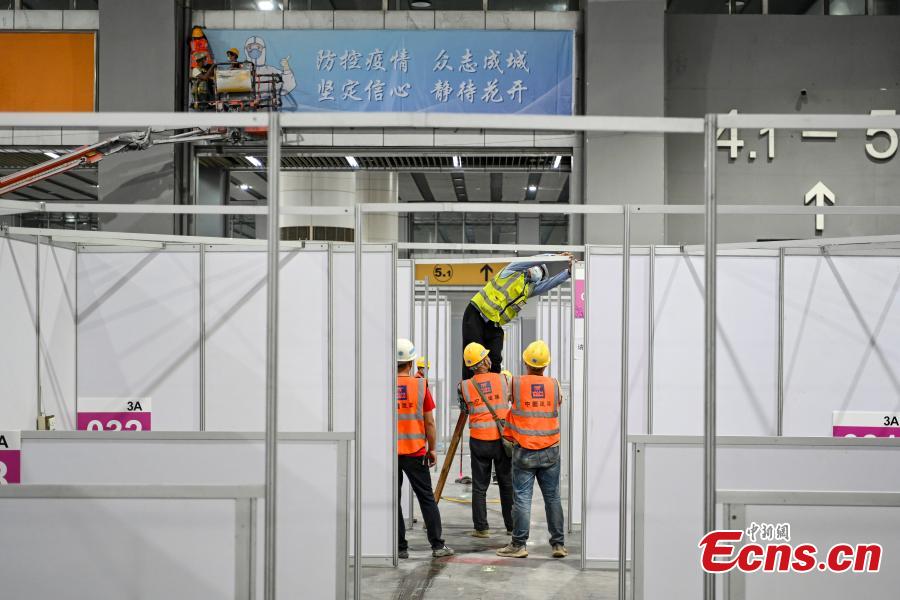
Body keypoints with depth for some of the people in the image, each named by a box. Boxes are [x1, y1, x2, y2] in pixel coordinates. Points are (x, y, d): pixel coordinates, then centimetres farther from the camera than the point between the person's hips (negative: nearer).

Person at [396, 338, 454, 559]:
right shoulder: (420, 385, -4)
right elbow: (429, 422, -1)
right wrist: (432, 448, 11)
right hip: (415, 451, 0)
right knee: (426, 498, 9)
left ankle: (400, 547, 8)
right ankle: (437, 545, 9)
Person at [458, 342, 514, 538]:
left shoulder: (464, 386, -3)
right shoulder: (503, 379, -3)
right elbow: (512, 399, 13)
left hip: (479, 440, 0)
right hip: (501, 439, 0)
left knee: (479, 486, 6)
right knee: (507, 484, 10)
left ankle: (481, 527, 6)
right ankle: (512, 526, 16)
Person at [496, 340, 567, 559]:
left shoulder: (515, 383, -7)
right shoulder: (555, 385, -1)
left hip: (524, 452, -2)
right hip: (550, 451, 2)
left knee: (522, 498, 2)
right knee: (553, 498, 9)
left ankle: (519, 544, 5)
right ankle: (558, 544, 14)